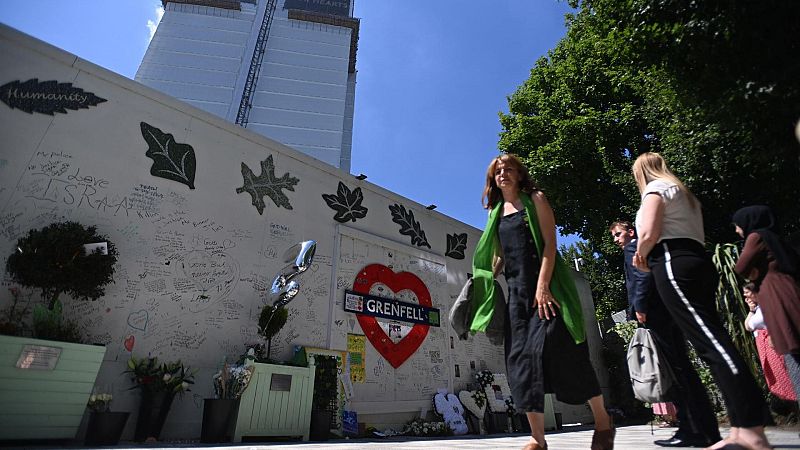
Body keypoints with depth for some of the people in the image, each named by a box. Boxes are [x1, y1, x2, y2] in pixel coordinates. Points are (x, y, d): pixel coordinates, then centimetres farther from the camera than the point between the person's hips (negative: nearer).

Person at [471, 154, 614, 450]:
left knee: (558, 348, -10)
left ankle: (602, 421, 15)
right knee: (520, 358, -1)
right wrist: (484, 283, 6)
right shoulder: (496, 212, 16)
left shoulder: (534, 200, 4)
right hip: (516, 291, 5)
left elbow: (549, 243, -7)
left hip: (546, 285, -5)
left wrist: (543, 286, -17)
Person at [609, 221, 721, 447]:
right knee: (683, 367, 8)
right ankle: (708, 430, 12)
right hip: (669, 314, 10)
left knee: (675, 369, -9)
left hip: (657, 315, -10)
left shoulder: (633, 247, -1)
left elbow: (643, 275, -16)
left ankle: (691, 431, -6)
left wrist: (640, 307, -17)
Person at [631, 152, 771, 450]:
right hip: (696, 262, 9)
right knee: (713, 341, 4)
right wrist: (649, 258, 25)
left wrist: (640, 255, 6)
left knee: (710, 342, -14)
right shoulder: (682, 192, 29)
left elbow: (649, 234, -13)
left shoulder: (656, 187, 1)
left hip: (673, 265, -9)